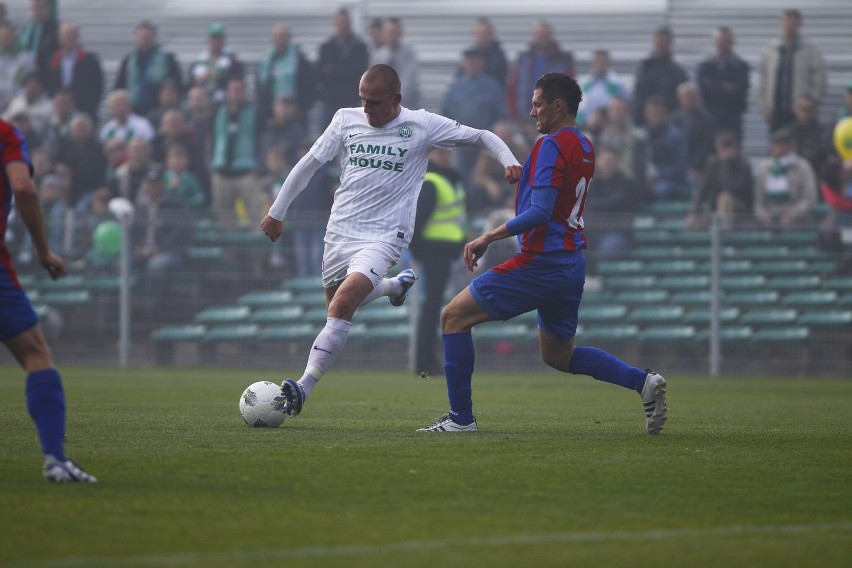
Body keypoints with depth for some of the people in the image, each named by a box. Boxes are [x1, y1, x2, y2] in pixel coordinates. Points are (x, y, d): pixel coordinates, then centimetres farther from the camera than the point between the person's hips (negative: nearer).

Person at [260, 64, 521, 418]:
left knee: (343, 303, -25)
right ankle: (396, 285, 47)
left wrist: (509, 162, -17)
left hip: (383, 236, -5)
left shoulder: (422, 125, -4)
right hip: (340, 230, 5)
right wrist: (277, 212, 16)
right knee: (336, 305, 18)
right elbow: (309, 164, 13)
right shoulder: (347, 120, 4)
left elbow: (481, 137, 2)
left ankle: (303, 388, -27)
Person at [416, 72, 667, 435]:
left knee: (454, 317, -2)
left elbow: (540, 212, -21)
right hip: (573, 265, 9)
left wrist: (488, 238, -16)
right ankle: (643, 381, 6)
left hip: (541, 264, -9)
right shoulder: (584, 147, 14)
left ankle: (461, 417, -3)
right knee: (558, 356, 21)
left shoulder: (551, 145, -14)